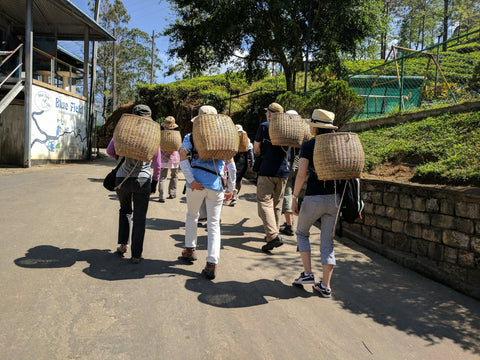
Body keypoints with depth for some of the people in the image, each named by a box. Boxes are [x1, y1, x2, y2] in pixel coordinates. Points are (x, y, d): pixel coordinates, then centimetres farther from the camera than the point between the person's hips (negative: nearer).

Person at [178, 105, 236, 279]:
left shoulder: (190, 137, 5)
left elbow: (183, 158, -11)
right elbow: (231, 165, 5)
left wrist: (191, 181, -13)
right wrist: (231, 188, 10)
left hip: (196, 185, -1)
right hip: (217, 186, 1)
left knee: (192, 216, 25)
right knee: (214, 224, 4)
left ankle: (190, 249, 34)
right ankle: (212, 264, -3)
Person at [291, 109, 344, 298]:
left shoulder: (308, 146, -6)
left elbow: (301, 174, -12)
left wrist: (295, 197, -4)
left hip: (314, 198, -4)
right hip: (335, 198, 4)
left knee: (302, 233, 20)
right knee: (328, 241, 11)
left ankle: (307, 273, 14)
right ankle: (325, 286, 13)